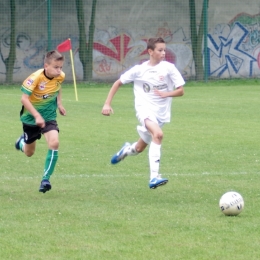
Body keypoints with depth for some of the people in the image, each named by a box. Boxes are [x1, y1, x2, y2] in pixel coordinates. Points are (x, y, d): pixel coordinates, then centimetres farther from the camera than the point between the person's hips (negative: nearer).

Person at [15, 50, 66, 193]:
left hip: (49, 116, 3)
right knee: (29, 152, 14)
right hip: (31, 116, -3)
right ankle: (22, 141, 53)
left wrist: (59, 103, 2)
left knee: (54, 143, -24)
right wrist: (37, 116, -36)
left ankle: (45, 179, -15)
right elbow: (24, 98, -29)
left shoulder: (60, 76, -12)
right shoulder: (36, 78, -28)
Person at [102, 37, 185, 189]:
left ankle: (127, 150, 51)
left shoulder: (168, 68, -3)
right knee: (158, 134, -33)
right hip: (145, 109, -3)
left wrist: (167, 93, -21)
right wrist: (107, 104, 1)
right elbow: (118, 83, 7)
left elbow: (181, 91, -1)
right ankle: (154, 177, -36)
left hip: (161, 113, 3)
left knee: (139, 149, 12)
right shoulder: (139, 70, -3)